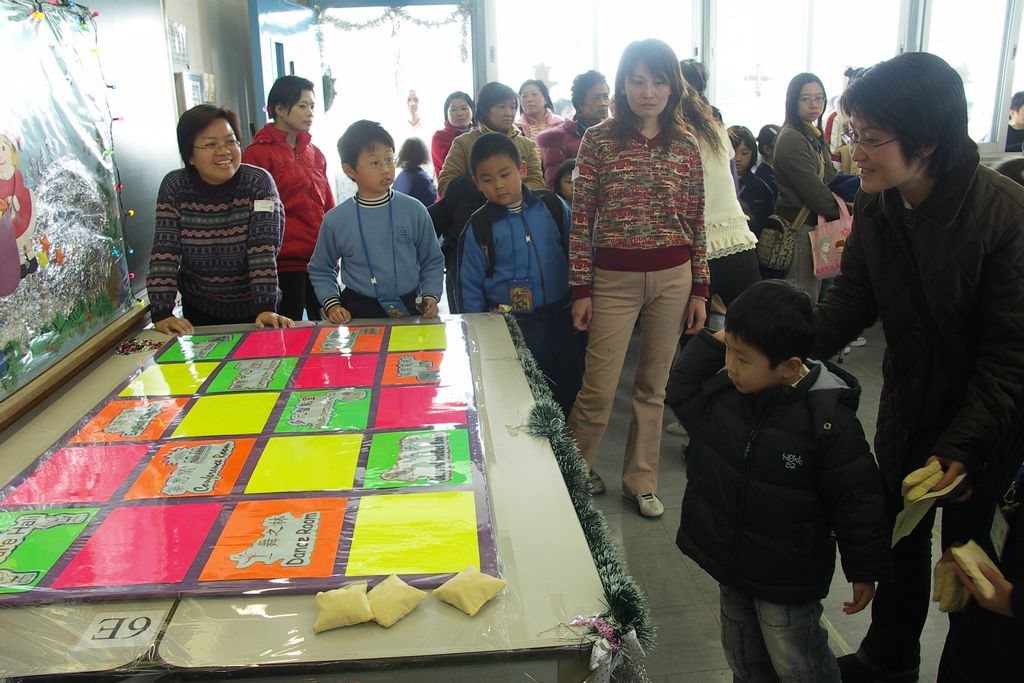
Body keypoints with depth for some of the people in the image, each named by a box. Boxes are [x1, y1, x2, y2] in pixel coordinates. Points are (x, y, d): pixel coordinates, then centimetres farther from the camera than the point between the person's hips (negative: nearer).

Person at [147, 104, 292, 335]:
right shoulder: (174, 187, -9)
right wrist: (162, 313, -25)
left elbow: (264, 250, -22)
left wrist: (266, 308, -32)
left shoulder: (259, 182, -14)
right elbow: (164, 252, -15)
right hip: (199, 311, 2)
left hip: (253, 309, -1)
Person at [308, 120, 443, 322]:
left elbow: (432, 262, 6)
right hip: (359, 313, 0)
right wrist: (332, 305, -4)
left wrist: (430, 297, -7)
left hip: (410, 308, 1)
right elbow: (320, 271, 9)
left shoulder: (414, 211, -2)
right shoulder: (335, 220, -3)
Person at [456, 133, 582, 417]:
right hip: (510, 327, -2)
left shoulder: (553, 206, -2)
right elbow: (470, 287, 0)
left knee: (570, 393, 15)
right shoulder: (478, 227, -6)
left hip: (560, 319, 2)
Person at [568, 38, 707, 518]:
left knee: (653, 387, 11)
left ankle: (641, 481, 26)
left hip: (672, 277, 3)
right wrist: (581, 289, -5)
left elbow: (696, 222, 7)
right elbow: (581, 219, -3)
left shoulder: (685, 145, 4)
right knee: (599, 390, -1)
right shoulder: (598, 139, -3)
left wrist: (699, 290, 5)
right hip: (613, 277, -2)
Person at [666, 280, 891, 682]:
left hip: (788, 580, -6)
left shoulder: (828, 419, -27)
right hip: (731, 561, 6)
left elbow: (857, 499, -19)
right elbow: (679, 391, 6)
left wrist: (864, 570, -8)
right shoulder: (723, 389, -11)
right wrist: (712, 343, -8)